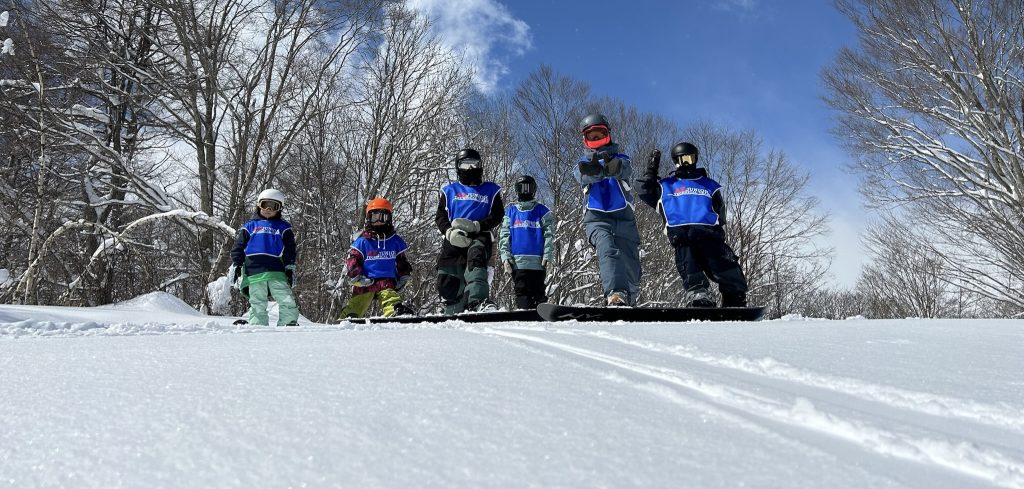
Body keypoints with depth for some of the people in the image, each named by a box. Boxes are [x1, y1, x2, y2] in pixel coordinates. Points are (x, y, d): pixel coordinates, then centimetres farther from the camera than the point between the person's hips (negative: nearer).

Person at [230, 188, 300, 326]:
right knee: (258, 306, 2)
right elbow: (238, 247, 14)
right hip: (254, 274, 0)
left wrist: (290, 268, 6)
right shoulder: (249, 226, 17)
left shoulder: (283, 228, 18)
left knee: (288, 302, -9)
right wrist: (237, 266, 5)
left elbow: (290, 250, 15)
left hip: (277, 273, 0)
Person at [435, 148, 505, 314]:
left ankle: (478, 301, -53)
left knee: (476, 257, -36)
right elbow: (440, 216, 14)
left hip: (479, 237, -2)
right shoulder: (449, 190, 22)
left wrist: (476, 225, -12)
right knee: (447, 283, -3)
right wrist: (450, 231, -9)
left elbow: (497, 216, 7)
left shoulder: (491, 190, 19)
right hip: (454, 239, 3)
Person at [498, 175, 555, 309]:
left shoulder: (542, 211, 7)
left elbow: (549, 235, 1)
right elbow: (504, 236, 10)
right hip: (517, 262, 2)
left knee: (538, 294, 1)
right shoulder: (510, 211, 14)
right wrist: (505, 256, -2)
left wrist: (548, 256, -9)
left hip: (538, 262, -2)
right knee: (522, 295, 0)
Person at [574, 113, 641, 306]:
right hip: (596, 218, -1)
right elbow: (581, 174, -6)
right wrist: (595, 169, -33)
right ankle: (616, 296, -46)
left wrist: (611, 166, -36)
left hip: (624, 218, 1)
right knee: (608, 251, -30)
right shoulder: (584, 163, 21)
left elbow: (625, 169, -9)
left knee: (631, 268, 0)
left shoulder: (621, 158, 18)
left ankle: (628, 303, 17)